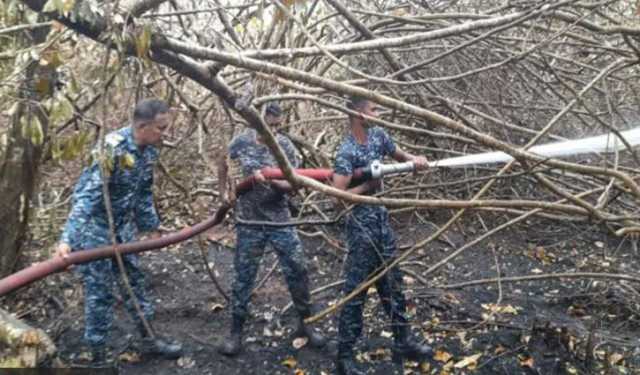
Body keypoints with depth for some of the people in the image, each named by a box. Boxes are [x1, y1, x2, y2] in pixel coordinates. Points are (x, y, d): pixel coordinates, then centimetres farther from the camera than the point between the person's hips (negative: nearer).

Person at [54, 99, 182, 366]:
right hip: (94, 225, -8)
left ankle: (149, 339, 30)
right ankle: (98, 356, 14)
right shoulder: (112, 148, -28)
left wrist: (151, 226, 18)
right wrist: (67, 238, -39)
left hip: (123, 225, 8)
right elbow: (87, 195, -33)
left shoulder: (149, 150, -4)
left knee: (134, 280, 16)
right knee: (99, 291, 0)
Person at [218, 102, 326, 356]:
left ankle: (304, 324, 22)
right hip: (249, 223, -1)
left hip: (281, 221, 1)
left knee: (297, 271, 2)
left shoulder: (284, 145, -3)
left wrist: (274, 182, -24)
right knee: (243, 278, 6)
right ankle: (236, 332, 20)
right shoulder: (240, 143, -4)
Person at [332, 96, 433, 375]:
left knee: (392, 284, 16)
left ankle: (402, 343, 31)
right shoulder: (347, 151, -20)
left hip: (382, 221, 8)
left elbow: (400, 156, 19)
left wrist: (415, 160, -3)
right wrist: (369, 184, -16)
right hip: (361, 226, -8)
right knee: (356, 291, -1)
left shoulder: (378, 136, 4)